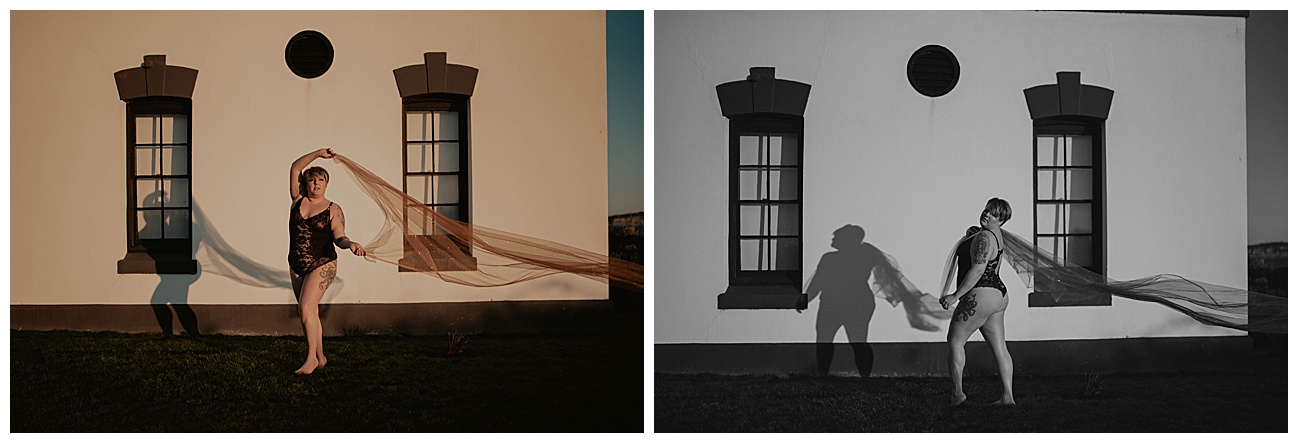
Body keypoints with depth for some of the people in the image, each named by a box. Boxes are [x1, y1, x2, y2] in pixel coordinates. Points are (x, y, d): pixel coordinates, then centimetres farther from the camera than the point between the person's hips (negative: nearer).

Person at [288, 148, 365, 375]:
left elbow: (339, 237, -9)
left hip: (322, 264, -5)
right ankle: (320, 357, 19)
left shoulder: (333, 209, -2)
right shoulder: (298, 200, 7)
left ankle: (311, 358, -13)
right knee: (310, 313, 9)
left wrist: (350, 244, -30)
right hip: (296, 266, 5)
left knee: (306, 307, -18)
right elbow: (294, 169, 6)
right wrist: (317, 154, 1)